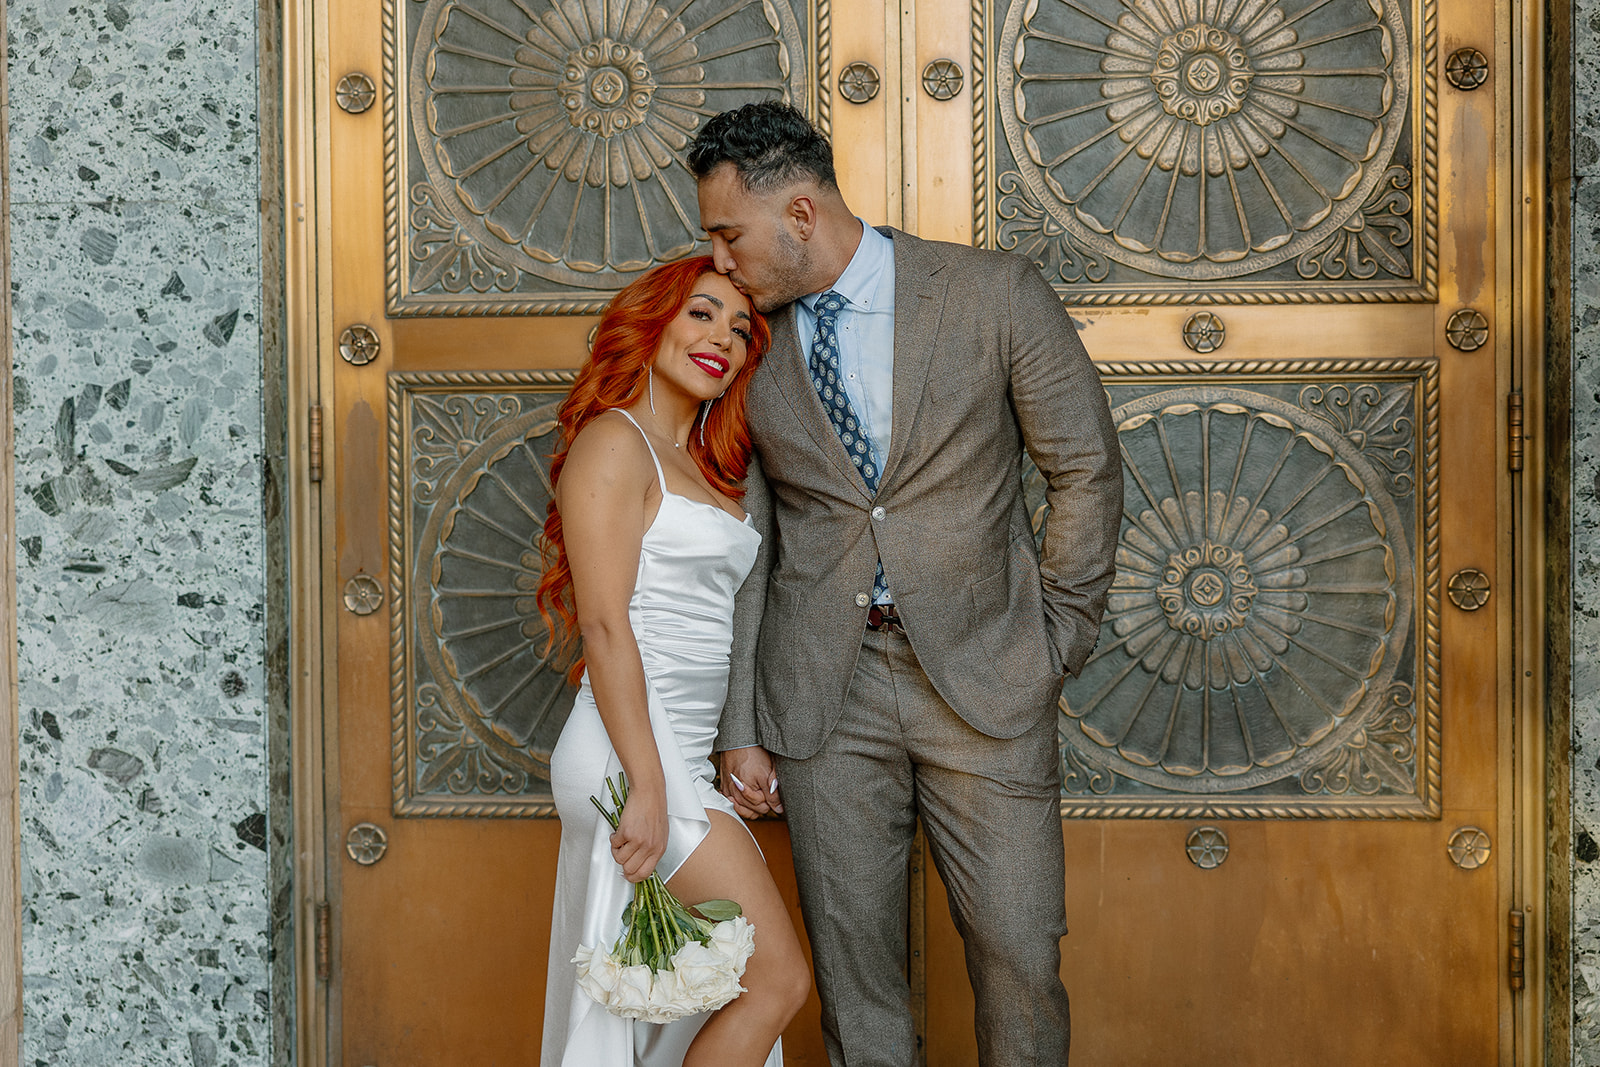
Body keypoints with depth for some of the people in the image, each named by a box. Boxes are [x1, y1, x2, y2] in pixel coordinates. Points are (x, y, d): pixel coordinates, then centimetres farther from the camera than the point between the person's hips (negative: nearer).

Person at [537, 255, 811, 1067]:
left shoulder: (701, 464, 21)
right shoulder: (614, 443, -6)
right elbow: (604, 625, -15)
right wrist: (648, 786, -20)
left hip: (684, 759, 9)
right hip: (634, 754, -9)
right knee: (777, 978, -9)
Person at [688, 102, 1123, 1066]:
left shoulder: (995, 293, -6)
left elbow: (1086, 468, 2)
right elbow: (745, 546, 8)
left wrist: (1058, 639, 2)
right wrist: (740, 727, 5)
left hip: (982, 671, -2)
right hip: (822, 689, 2)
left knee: (1020, 950, 1)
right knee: (853, 959, 6)